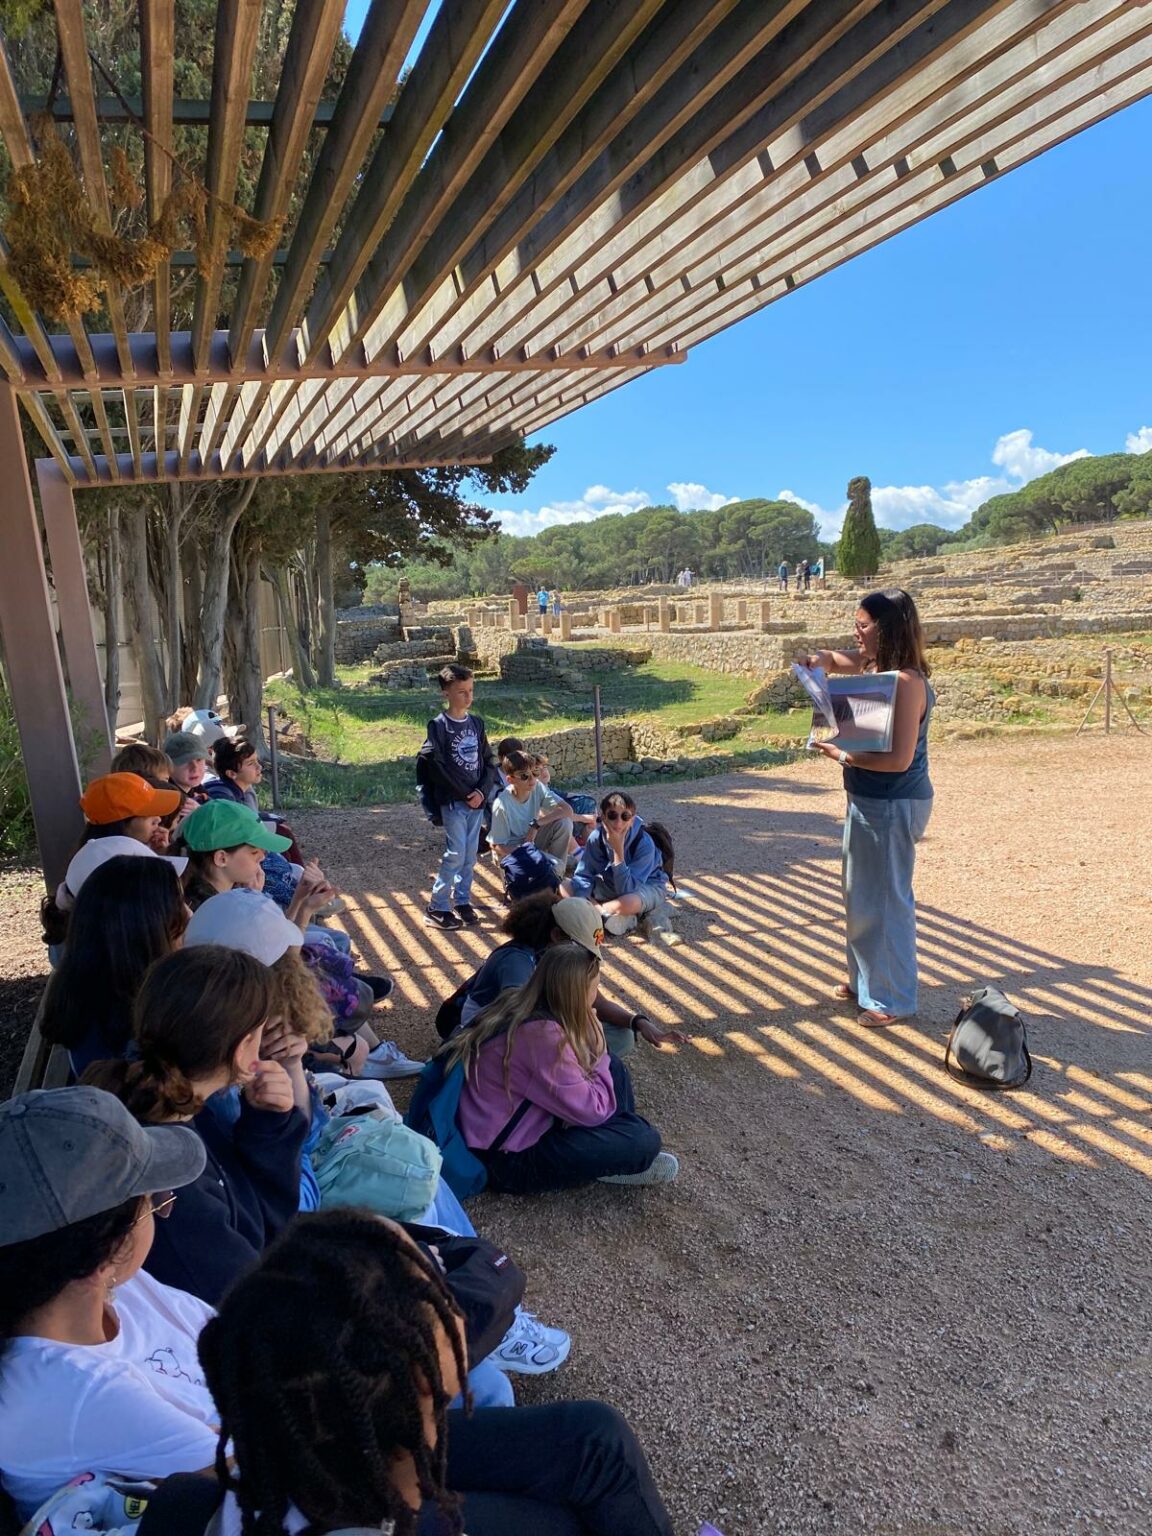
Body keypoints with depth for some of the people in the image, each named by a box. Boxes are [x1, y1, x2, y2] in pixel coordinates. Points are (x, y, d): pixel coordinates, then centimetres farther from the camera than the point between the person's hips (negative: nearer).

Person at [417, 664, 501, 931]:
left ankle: (462, 901, 22)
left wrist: (482, 791, -6)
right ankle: (436, 907, 3)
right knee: (455, 854, -8)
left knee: (470, 854, 9)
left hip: (477, 800, 5)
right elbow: (436, 766, -14)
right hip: (452, 801, -5)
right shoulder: (439, 725, -8)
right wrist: (465, 793, -13)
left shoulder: (476, 723, 9)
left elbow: (488, 761, 10)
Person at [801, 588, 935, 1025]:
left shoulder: (906, 681, -22)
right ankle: (866, 979, 37)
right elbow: (832, 659, 22)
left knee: (886, 899, 2)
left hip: (893, 805, -10)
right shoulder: (874, 666, 5)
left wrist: (843, 756, -16)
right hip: (867, 800, 10)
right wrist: (820, 661, -1)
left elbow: (899, 759, -26)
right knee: (861, 894, 21)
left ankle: (893, 999, 17)